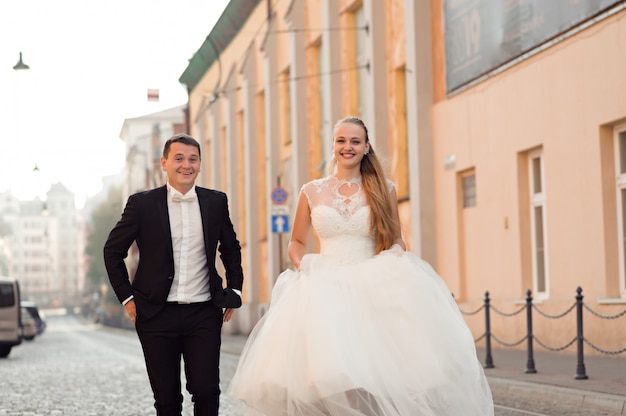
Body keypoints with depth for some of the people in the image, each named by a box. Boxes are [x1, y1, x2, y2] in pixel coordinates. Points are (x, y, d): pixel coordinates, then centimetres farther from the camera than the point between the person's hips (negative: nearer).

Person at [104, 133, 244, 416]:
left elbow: (231, 249, 20)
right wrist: (126, 297, 2)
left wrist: (234, 291, 12)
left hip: (204, 315, 1)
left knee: (207, 391, -8)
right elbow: (112, 250, 7)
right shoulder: (142, 204, -1)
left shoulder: (216, 202, 5)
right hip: (158, 315, -1)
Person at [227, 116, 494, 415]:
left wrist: (397, 259, -7)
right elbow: (296, 242, 17)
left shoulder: (384, 190, 8)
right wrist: (302, 266, -3)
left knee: (377, 372, -14)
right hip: (324, 289, 0)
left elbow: (396, 239, 14)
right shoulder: (312, 192, 9)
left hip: (374, 288, 0)